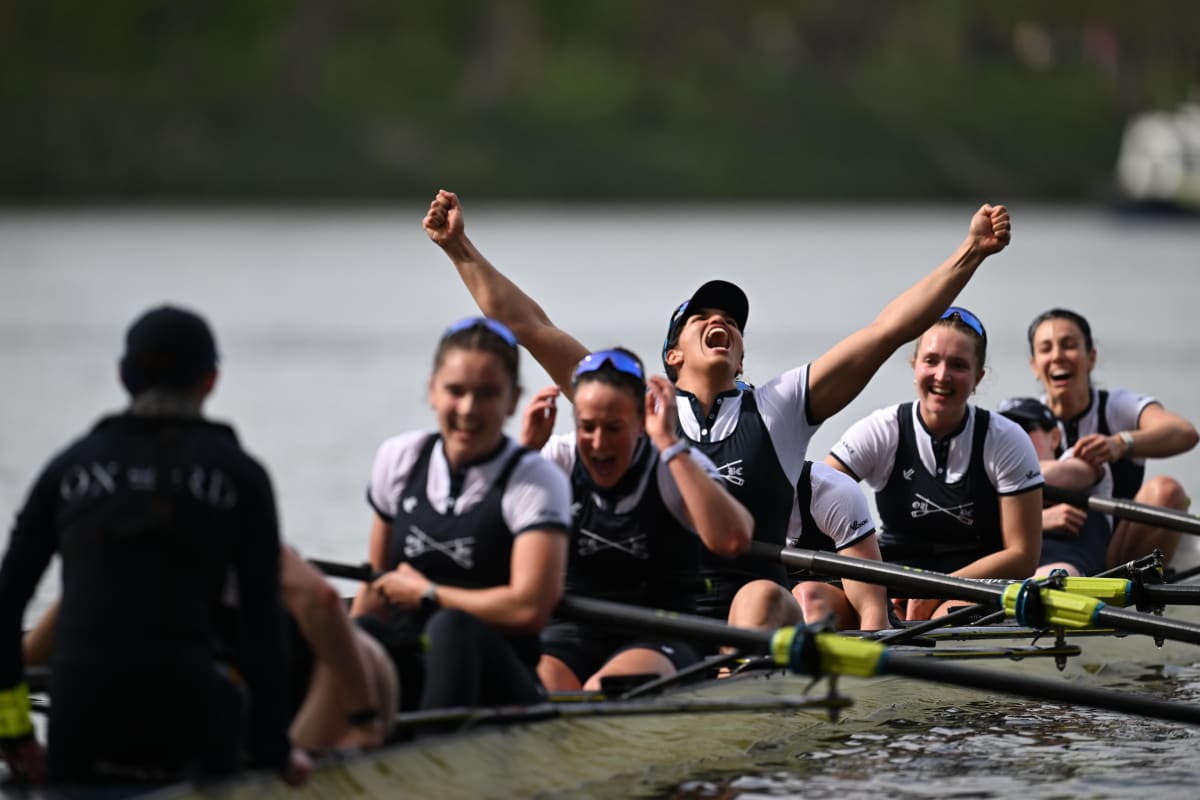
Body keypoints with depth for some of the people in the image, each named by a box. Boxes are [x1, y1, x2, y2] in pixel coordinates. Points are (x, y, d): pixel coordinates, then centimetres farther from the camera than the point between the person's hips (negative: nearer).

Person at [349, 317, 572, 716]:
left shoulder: (537, 481, -3)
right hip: (403, 679, 3)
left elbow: (528, 608, -15)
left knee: (451, 628, -36)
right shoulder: (399, 459, 11)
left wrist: (425, 593, -4)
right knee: (362, 633, -30)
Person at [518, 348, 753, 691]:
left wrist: (670, 445, -23)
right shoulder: (558, 460, 5)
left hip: (657, 639, -2)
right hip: (571, 633, 2)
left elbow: (732, 540, -24)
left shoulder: (678, 466, -4)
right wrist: (526, 447, -12)